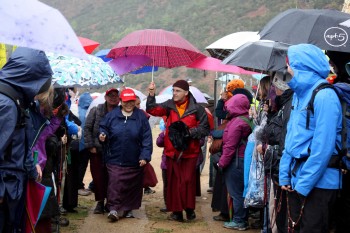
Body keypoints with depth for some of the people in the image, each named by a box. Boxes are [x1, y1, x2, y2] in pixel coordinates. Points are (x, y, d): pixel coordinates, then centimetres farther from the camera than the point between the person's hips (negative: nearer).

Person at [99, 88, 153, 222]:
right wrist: (103, 136, -12)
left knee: (133, 185, 10)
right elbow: (103, 128, 12)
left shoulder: (141, 116, -2)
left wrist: (145, 156, -10)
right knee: (115, 183, -10)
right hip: (115, 159, -1)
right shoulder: (112, 115, 0)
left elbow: (147, 138, -4)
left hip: (134, 161, 1)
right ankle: (113, 208, -5)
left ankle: (128, 209, 25)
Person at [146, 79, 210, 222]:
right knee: (174, 181, 6)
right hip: (172, 151, 3)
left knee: (188, 180, -5)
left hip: (190, 151, -3)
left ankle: (189, 208, 11)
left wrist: (191, 132, -17)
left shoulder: (197, 109, -4)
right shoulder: (169, 106, 5)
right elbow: (152, 110, -5)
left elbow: (205, 129, -3)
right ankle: (176, 210, 14)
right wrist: (151, 95, -18)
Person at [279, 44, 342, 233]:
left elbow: (324, 146, -21)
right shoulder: (299, 94, 13)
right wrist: (284, 174, 9)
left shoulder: (324, 96, -16)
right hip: (296, 178, 9)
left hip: (318, 182, -9)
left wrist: (305, 183, -19)